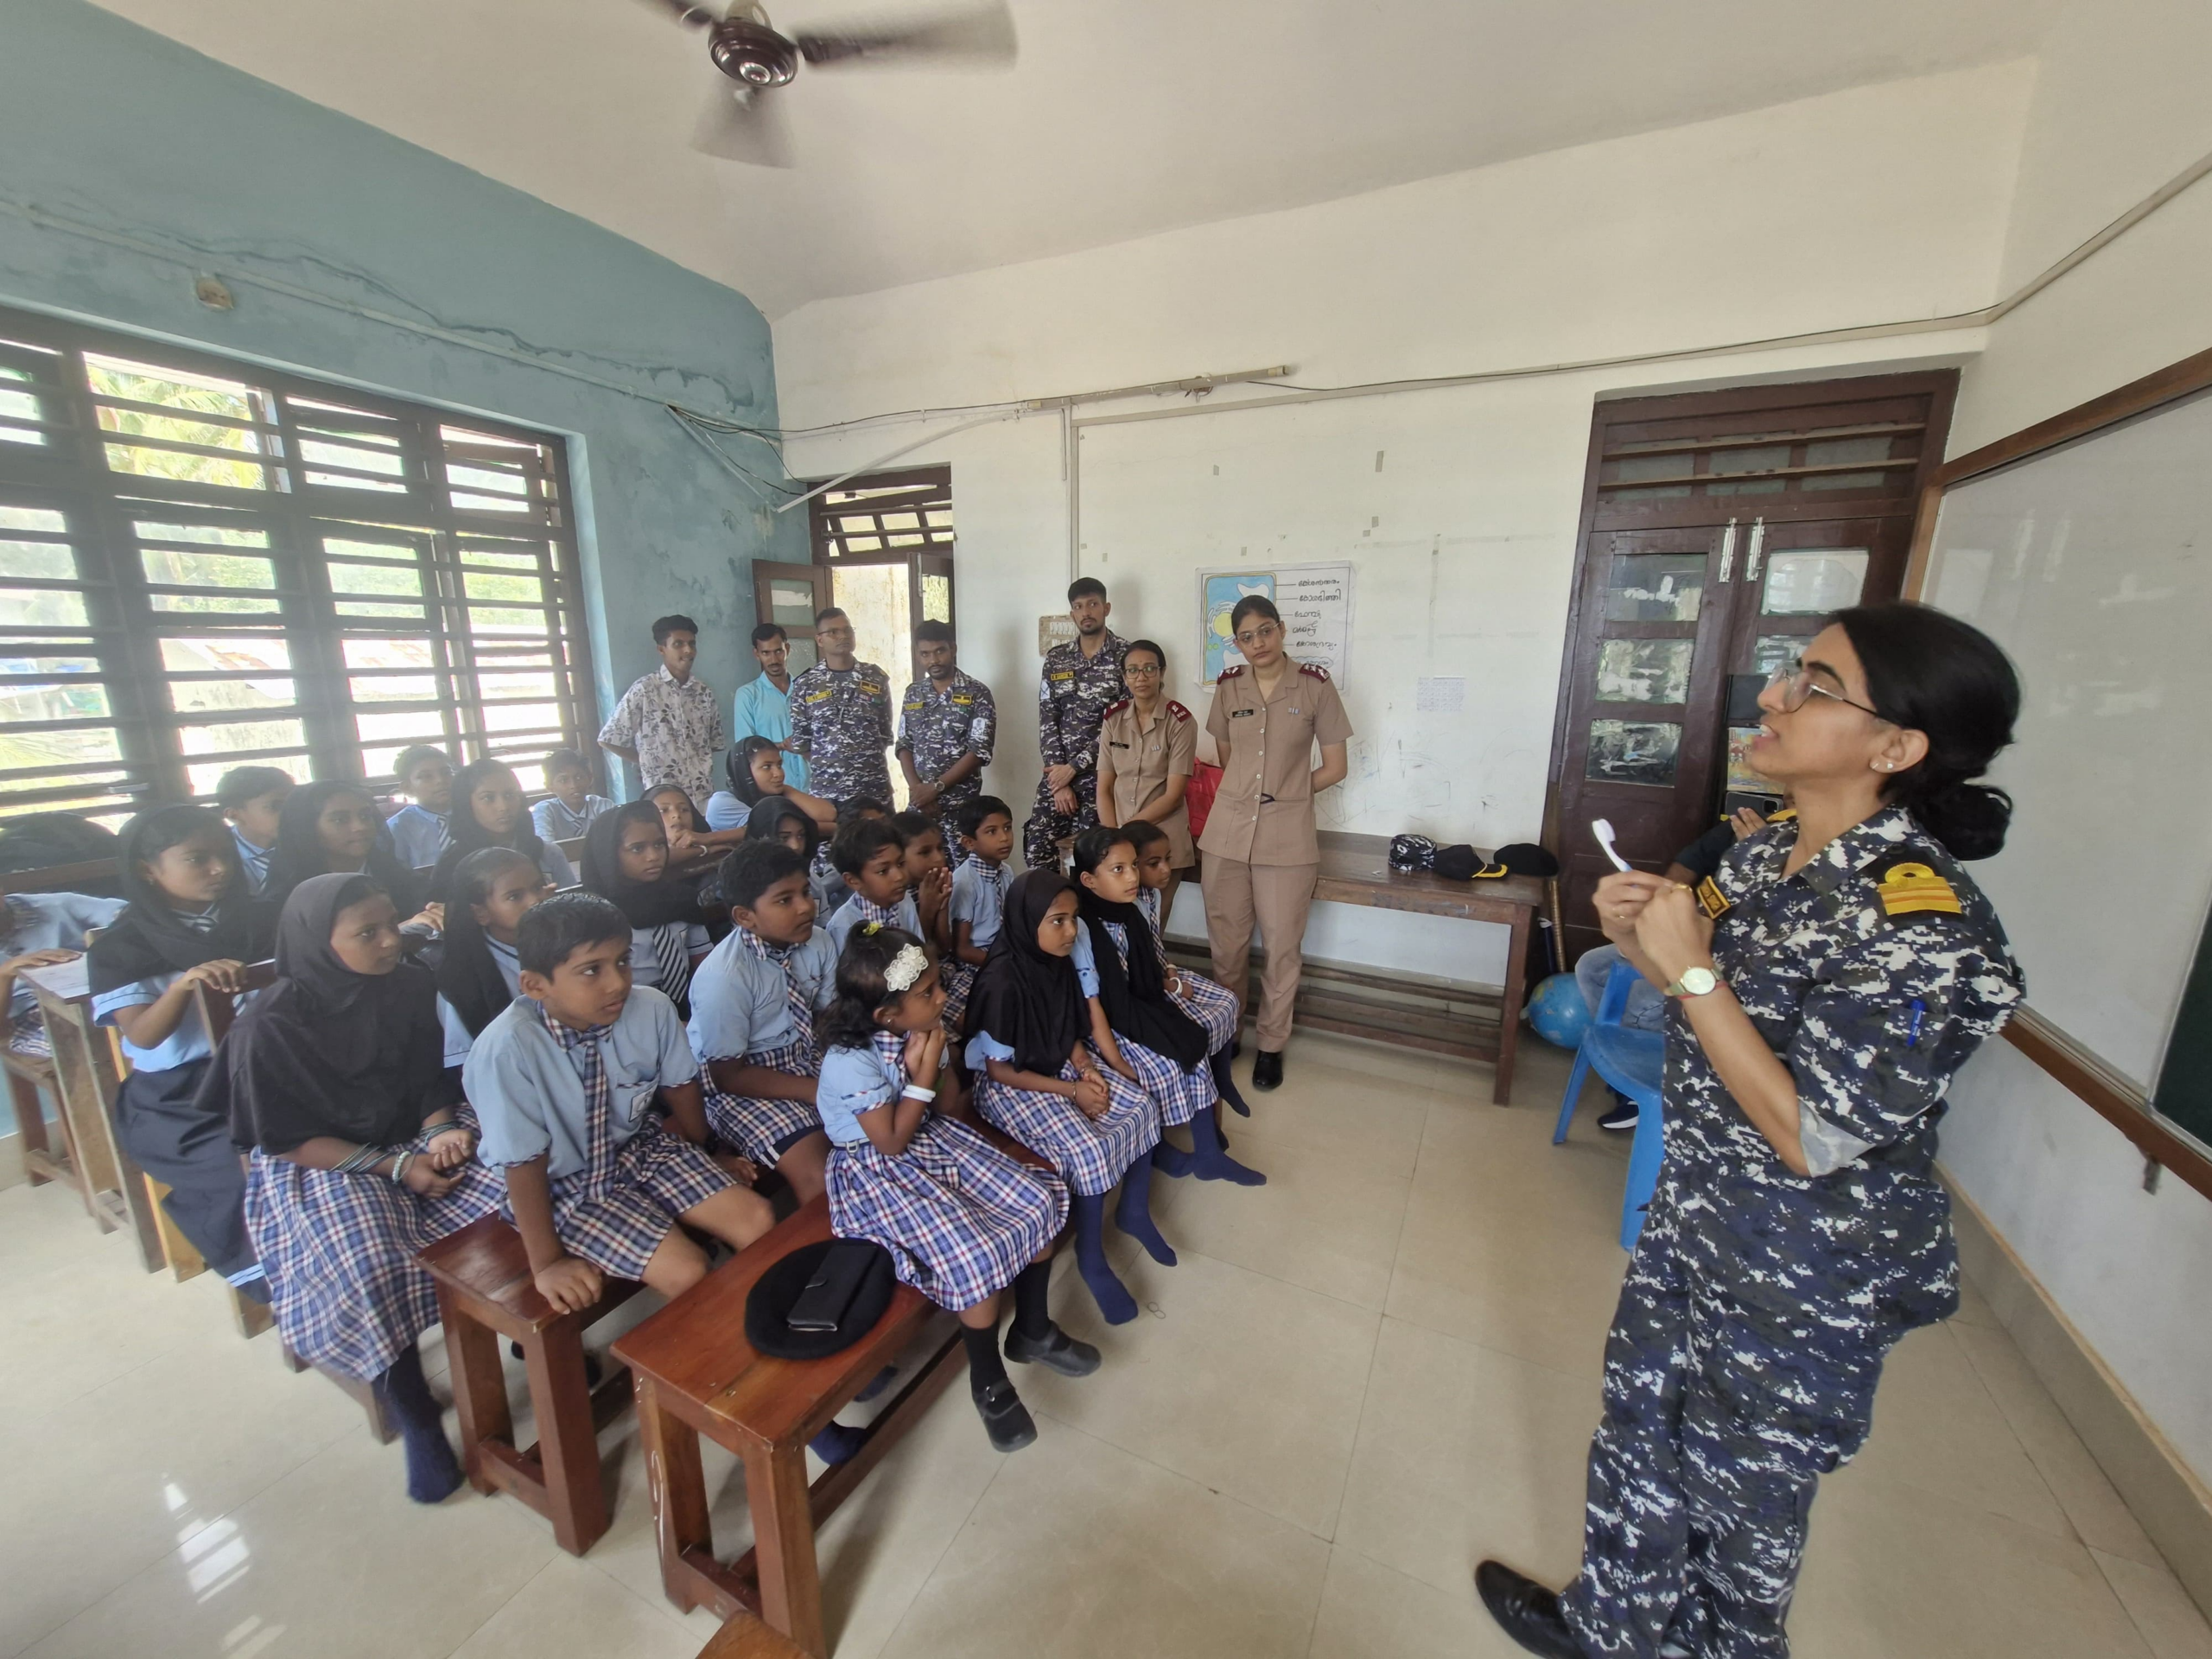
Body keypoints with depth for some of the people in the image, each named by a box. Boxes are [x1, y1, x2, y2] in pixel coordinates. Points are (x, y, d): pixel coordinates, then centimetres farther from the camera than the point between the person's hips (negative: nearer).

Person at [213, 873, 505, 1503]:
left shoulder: (410, 987, -6)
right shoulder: (271, 1028, -16)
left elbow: (431, 1077, 5)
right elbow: (289, 1140, -12)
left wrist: (439, 1131, -14)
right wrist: (394, 1167, -21)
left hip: (415, 1137, 3)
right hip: (316, 1166, -3)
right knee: (368, 1267, -29)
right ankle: (416, 1418, -7)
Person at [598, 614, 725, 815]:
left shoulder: (705, 692, 8)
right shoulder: (644, 691, -5)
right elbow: (608, 739, -1)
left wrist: (701, 767, 3)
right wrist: (649, 762, 6)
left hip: (704, 796, 4)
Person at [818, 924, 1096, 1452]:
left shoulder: (921, 1027, -7)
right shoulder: (851, 1062, -27)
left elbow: (945, 1102, 1)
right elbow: (892, 1142, -20)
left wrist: (934, 1066, -18)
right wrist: (922, 1076, -24)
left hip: (936, 1141, 7)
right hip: (879, 1173, -7)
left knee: (1040, 1202, -3)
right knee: (979, 1254, -23)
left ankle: (1032, 1330, 20)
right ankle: (989, 1380, 7)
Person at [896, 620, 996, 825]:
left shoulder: (977, 693, -5)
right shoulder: (912, 694, 9)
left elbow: (980, 751, -11)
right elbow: (904, 745, 9)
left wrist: (936, 787, -14)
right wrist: (917, 789, -7)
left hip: (961, 804, -4)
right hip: (919, 802, 4)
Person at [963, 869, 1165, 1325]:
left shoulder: (1058, 960, -6)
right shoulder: (1002, 982, -28)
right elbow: (999, 1068, -20)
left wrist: (1087, 1068, -10)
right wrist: (1072, 1091, -19)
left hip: (1061, 1068, 8)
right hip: (1012, 1087, -7)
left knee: (1144, 1107, -3)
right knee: (1089, 1150, -24)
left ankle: (1134, 1210, 19)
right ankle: (1092, 1260, 2)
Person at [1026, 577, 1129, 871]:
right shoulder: (1055, 659, 10)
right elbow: (1046, 721, 5)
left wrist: (1074, 766, -11)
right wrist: (1059, 781, -6)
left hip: (1102, 775, -3)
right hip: (1057, 772, 4)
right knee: (1037, 848, 0)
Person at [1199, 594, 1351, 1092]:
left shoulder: (1315, 685, -4)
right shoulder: (1228, 686, 4)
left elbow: (1336, 767, 1)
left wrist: (1285, 792, 6)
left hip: (1287, 836, -2)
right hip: (1228, 830, 3)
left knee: (1282, 947, 6)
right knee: (1226, 944, 11)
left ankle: (1271, 1044, 25)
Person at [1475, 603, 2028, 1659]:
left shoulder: (1920, 923, -28)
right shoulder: (1765, 854, -4)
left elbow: (1813, 1142, -27)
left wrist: (1690, 969, -29)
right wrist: (1640, 943, -10)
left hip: (1809, 1277, -7)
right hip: (1698, 1218, 7)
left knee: (1740, 1486, 20)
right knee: (1639, 1431, 25)